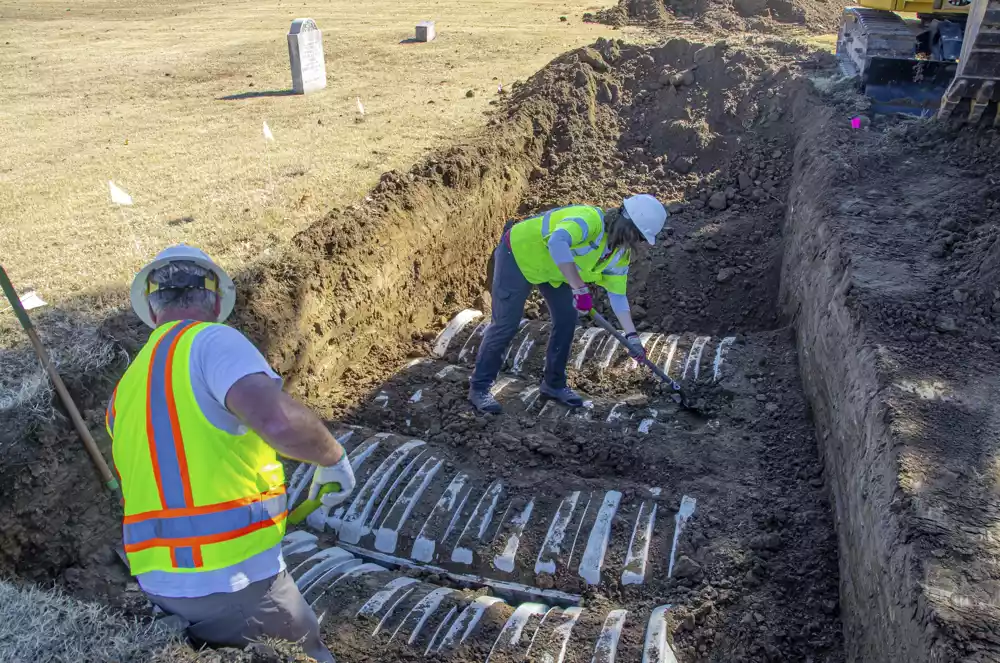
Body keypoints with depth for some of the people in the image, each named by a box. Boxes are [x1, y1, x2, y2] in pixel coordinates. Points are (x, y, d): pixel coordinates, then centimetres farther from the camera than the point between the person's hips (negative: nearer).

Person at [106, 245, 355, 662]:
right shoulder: (210, 340, -13)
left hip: (159, 583, 7)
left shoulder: (125, 391, 11)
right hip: (235, 580, -7)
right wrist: (334, 458, -13)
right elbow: (279, 421, -32)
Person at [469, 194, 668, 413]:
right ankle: (479, 387, 6)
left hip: (552, 268, 9)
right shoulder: (590, 219, -33)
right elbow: (557, 242, -51)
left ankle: (554, 383, 20)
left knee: (567, 319, 4)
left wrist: (631, 335, -5)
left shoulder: (621, 254, -5)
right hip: (519, 252, -8)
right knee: (506, 324, -8)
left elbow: (617, 294, 2)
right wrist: (579, 288, -48)